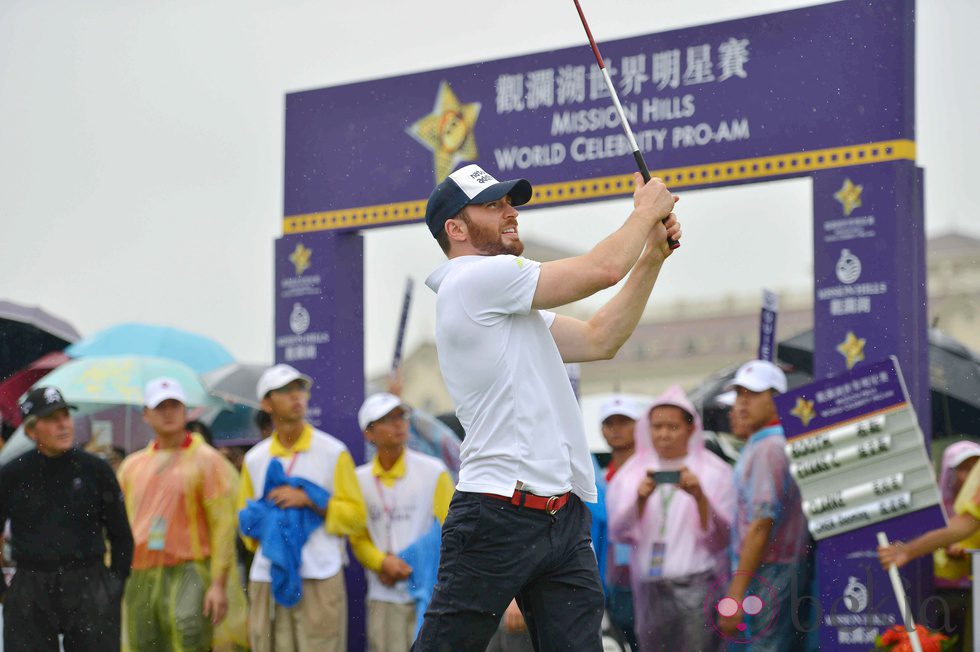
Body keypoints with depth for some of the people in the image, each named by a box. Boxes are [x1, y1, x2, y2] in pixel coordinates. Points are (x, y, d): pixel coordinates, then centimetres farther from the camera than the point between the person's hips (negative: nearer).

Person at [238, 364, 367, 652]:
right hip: (267, 579, 3)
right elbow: (244, 516, 21)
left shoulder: (333, 453, 4)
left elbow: (356, 515, 2)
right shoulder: (254, 459, 14)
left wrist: (309, 500, -10)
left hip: (319, 578, -3)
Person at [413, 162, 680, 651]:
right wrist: (646, 211, 10)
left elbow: (598, 341, 24)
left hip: (564, 518, 9)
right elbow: (603, 270, -7)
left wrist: (654, 254, 19)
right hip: (499, 515, -9)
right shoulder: (475, 279, -7)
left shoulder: (511, 306, 23)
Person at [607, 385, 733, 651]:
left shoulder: (714, 472, 4)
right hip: (651, 587, 3)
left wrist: (699, 497, -17)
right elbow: (618, 532, 2)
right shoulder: (633, 472, 12)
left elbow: (724, 536, -3)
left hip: (697, 586, -3)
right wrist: (640, 499, -15)